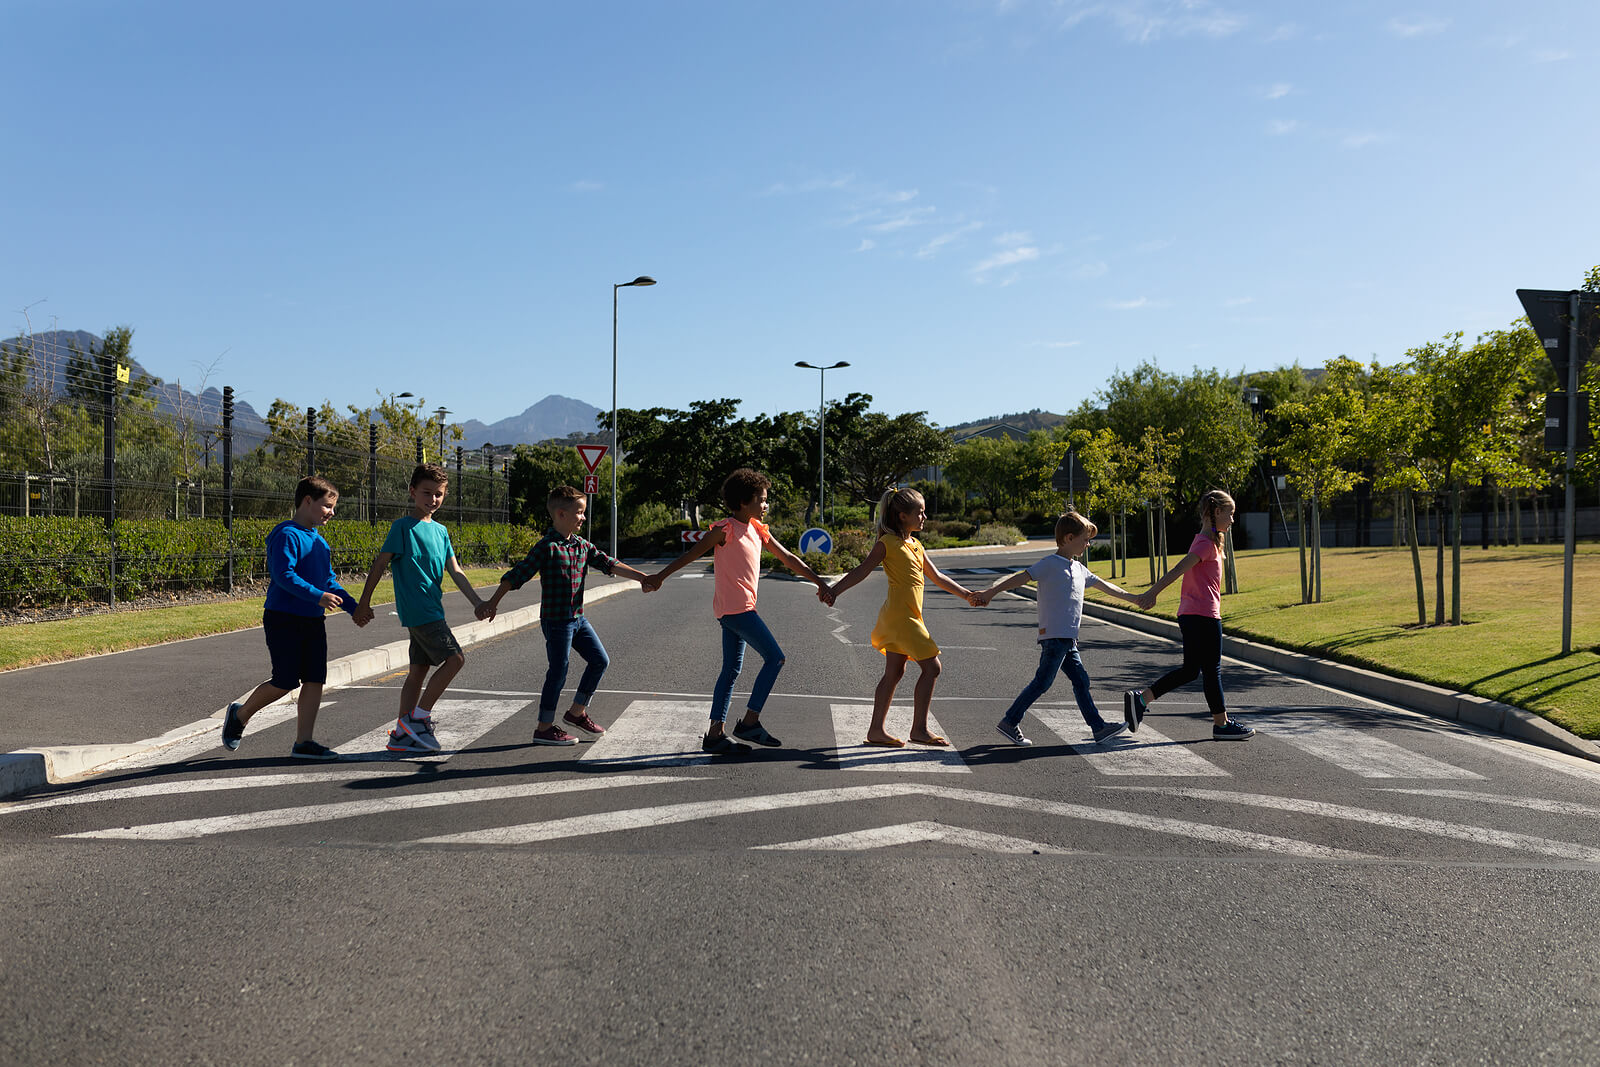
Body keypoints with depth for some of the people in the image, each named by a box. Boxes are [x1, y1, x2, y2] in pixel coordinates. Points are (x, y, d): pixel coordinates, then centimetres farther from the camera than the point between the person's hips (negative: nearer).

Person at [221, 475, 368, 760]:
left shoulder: (319, 541, 16)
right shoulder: (287, 535, -11)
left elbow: (330, 581, 23)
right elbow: (284, 575, -22)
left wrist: (354, 608, 18)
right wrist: (317, 596, -29)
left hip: (313, 620, 8)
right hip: (283, 618, -8)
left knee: (314, 680, 1)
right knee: (285, 681, -5)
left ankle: (303, 742, 6)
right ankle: (240, 714, 20)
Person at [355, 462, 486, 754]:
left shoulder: (440, 531, 15)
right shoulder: (403, 527, -6)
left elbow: (455, 572, 14)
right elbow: (380, 564, -6)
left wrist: (478, 602, 7)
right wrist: (364, 602, -6)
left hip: (432, 610, 8)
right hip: (417, 609, -8)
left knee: (419, 669, 8)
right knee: (454, 658, -13)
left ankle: (401, 734, 13)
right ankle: (418, 717, -5)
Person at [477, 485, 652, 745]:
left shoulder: (583, 546, 7)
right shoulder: (547, 547, -15)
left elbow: (608, 563, 7)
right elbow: (517, 575, -15)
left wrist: (640, 577, -3)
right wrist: (493, 602, -17)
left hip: (578, 617, 8)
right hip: (556, 619, -8)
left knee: (600, 660, 10)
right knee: (558, 671, -2)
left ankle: (577, 711, 24)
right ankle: (544, 728, 10)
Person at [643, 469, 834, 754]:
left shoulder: (757, 529, 15)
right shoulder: (726, 528, -9)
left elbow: (787, 558, 18)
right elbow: (692, 553, -5)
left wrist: (818, 581, 14)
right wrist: (661, 576, 0)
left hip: (741, 608, 9)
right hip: (735, 607, -9)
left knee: (732, 669, 9)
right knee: (775, 658, -7)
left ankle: (715, 734, 10)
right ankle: (750, 721, -1)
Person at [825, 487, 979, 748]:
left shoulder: (916, 545, 17)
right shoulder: (887, 543, -8)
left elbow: (937, 577, 25)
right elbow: (862, 571, -10)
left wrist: (966, 594, 26)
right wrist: (833, 590, -17)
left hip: (909, 617, 9)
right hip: (901, 617, -9)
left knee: (894, 672, 10)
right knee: (931, 667, -7)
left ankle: (876, 730, 14)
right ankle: (919, 729, 0)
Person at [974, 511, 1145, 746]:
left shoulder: (1079, 569, 18)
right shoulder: (1050, 564, -8)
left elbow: (1104, 585, 29)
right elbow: (1020, 578, -18)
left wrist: (1133, 597, 36)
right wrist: (990, 592, -29)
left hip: (1068, 639, 9)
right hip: (1053, 637, -9)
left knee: (1081, 681, 7)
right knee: (1042, 682, -6)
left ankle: (1099, 727, 10)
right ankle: (1009, 722, 3)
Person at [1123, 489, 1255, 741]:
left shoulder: (1204, 541, 17)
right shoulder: (1207, 543, -13)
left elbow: (1180, 573, 19)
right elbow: (1177, 571, -19)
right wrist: (1153, 593, -20)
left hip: (1190, 615, 10)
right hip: (1205, 616, -10)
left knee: (1190, 670, 12)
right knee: (1212, 671, 1)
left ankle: (1140, 699, 6)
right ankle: (1222, 724, 11)